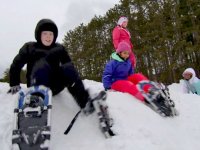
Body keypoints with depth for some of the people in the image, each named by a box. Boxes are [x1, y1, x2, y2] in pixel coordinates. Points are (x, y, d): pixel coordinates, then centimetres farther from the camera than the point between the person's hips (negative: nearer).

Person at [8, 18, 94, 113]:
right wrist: (14, 84, -2)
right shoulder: (29, 47, 11)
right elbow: (16, 65, 8)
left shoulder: (59, 49, 15)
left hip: (55, 85, 2)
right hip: (36, 84, -2)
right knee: (42, 64, -30)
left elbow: (69, 65, 6)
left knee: (67, 68, -26)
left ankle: (85, 102, -36)